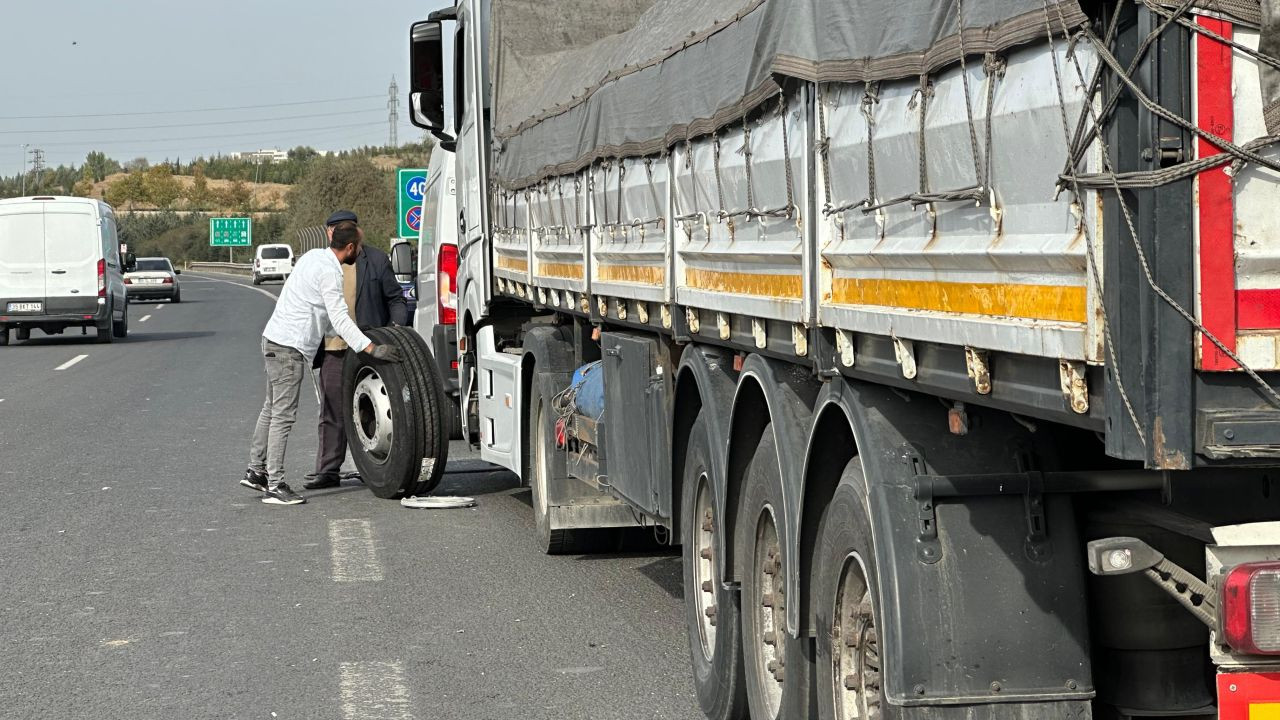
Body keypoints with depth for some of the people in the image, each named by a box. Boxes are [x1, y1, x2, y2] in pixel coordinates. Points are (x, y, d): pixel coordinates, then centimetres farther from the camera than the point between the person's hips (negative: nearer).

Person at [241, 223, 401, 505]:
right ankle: (274, 486, -7)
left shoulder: (315, 256, 13)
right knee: (284, 415, -8)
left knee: (272, 408, 19)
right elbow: (339, 319, -22)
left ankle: (255, 471, 24)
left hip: (275, 339, 10)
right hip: (289, 346, -10)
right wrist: (371, 348, -26)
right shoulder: (329, 271, -17)